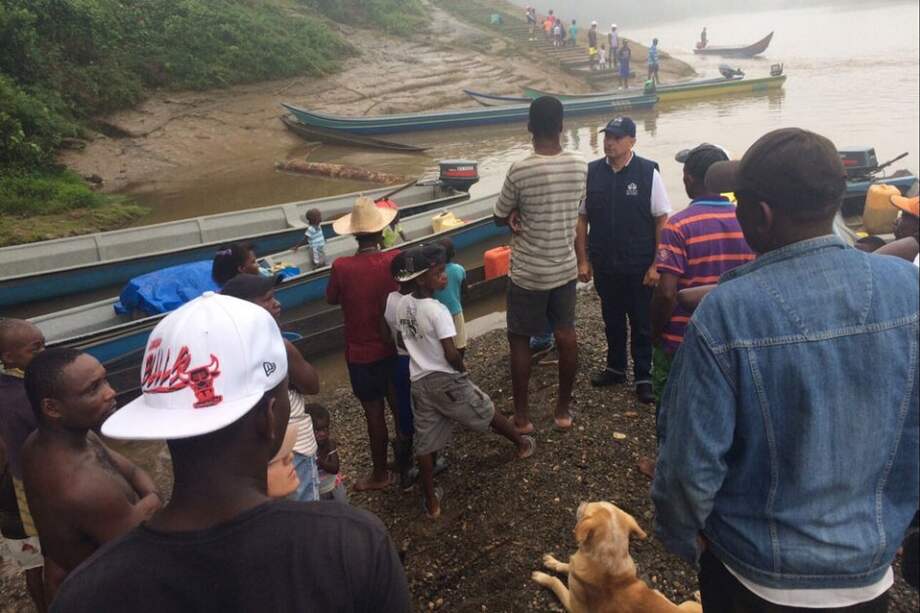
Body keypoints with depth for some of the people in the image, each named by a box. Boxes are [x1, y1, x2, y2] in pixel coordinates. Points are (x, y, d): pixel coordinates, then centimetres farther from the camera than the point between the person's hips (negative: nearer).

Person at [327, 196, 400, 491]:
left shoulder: (342, 267, -20)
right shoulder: (395, 259, -13)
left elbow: (331, 299, -2)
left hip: (362, 353, -3)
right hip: (395, 347, 3)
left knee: (374, 413, 9)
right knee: (399, 406, 20)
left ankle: (380, 473, 24)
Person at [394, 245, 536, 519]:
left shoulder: (402, 305, 1)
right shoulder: (437, 310, -22)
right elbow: (451, 355, -23)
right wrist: (463, 370, -3)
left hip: (419, 382, 6)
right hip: (446, 380, -6)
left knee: (425, 443, 9)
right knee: (487, 412, 18)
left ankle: (431, 503, 17)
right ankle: (522, 443, 41)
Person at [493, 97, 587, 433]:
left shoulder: (520, 170, -19)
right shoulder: (580, 165, -4)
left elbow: (500, 217, -7)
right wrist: (528, 218, -1)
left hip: (528, 273, -4)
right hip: (566, 268, 5)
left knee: (520, 341, 10)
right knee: (566, 336, 16)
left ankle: (522, 416, 18)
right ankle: (564, 409, 28)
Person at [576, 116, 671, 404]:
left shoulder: (648, 172, -9)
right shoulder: (591, 172, -1)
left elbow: (662, 220, -7)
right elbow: (581, 219, 5)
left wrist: (656, 265, -11)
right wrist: (583, 260, 2)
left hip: (640, 267, -3)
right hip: (604, 266, 3)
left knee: (642, 324, 8)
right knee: (612, 320, 18)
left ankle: (643, 377, 23)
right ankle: (616, 367, 36)